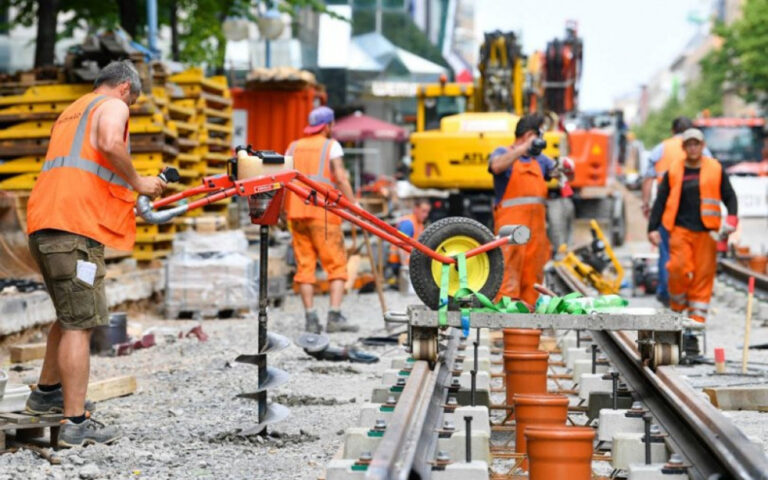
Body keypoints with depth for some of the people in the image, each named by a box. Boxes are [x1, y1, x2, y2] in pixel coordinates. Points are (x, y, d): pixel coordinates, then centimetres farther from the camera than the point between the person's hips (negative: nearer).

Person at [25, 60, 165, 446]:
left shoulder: (71, 111, 30)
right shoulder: (113, 105, 3)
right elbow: (110, 143, -19)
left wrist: (125, 191, 33)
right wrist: (138, 183, -6)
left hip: (43, 226, 9)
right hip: (75, 227, -9)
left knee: (70, 316, 25)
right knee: (79, 324, -9)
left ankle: (46, 393, 37)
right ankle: (76, 423, -11)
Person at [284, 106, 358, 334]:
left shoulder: (294, 147, 16)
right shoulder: (331, 146, 3)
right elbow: (341, 179, -8)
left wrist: (283, 210, 16)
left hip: (297, 212, 5)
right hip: (323, 212, -5)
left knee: (305, 265, 6)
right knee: (336, 264, -2)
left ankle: (310, 318, 1)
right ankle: (335, 316, -13)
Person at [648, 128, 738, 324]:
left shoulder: (715, 169, 7)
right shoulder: (674, 172, 7)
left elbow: (729, 196, 10)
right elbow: (661, 201, 9)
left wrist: (732, 218, -8)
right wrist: (653, 228, 1)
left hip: (706, 231, 0)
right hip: (681, 229, 0)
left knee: (704, 273, -1)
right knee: (679, 267, -13)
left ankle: (697, 316, 6)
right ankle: (678, 304, 12)